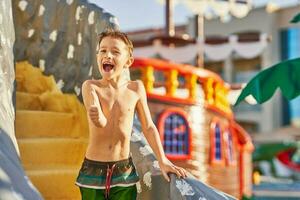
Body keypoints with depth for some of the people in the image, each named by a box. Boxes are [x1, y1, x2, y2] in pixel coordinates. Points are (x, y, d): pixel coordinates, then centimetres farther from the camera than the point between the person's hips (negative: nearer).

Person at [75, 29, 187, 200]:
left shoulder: (136, 88, -2)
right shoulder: (91, 86, -8)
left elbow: (148, 127, 5)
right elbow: (101, 123, -23)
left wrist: (163, 161, 1)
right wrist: (98, 117, -47)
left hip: (124, 172, 1)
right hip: (93, 170, -1)